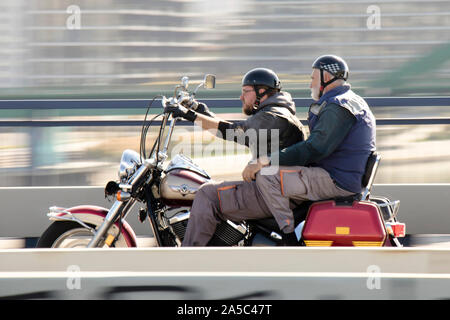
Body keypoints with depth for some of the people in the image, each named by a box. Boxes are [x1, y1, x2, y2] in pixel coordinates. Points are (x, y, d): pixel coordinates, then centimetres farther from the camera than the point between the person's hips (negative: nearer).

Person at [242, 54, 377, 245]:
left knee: (265, 175, -18)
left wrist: (264, 162, -24)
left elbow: (313, 149, -25)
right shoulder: (354, 102, 18)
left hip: (337, 183, -11)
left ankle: (291, 238, -16)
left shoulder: (338, 108, -17)